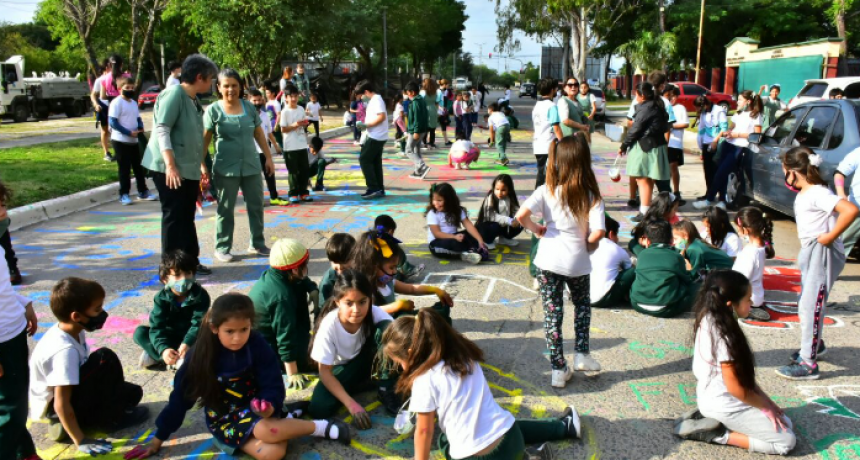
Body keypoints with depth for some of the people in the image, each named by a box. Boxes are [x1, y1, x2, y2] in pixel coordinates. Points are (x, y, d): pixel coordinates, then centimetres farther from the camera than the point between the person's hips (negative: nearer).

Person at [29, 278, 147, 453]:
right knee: (105, 359, -26)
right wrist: (81, 441, -25)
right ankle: (112, 418, -8)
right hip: (53, 407, -9)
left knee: (133, 393, 11)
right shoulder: (65, 350, -33)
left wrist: (111, 378, 18)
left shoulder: (72, 331, -7)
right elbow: (61, 404, -31)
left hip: (67, 392, 9)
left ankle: (66, 423, 10)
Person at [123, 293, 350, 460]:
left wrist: (269, 406, -35)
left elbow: (273, 386, -12)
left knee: (265, 431, -38)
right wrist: (157, 440, 0)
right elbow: (181, 396, -4)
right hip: (223, 418, 0)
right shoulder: (201, 353, -13)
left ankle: (303, 423, -10)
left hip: (255, 408, 0)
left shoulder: (258, 345, -16)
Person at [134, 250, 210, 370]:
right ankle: (177, 360, -30)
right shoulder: (161, 298, -15)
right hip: (170, 337, 2)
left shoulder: (201, 295, -17)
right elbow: (157, 327, -24)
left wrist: (187, 343, -44)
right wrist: (163, 349, -42)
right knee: (140, 332, -18)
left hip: (190, 337, -1)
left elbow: (198, 323, -26)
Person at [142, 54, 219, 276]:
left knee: (187, 217, 14)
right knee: (174, 217, -2)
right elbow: (162, 130, -20)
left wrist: (202, 166, 23)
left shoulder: (193, 101, 15)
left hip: (189, 169, 9)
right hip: (170, 169, -9)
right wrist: (170, 165, -26)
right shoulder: (174, 93, -13)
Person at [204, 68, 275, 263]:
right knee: (226, 210, 6)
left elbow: (259, 135, 10)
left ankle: (257, 244, 25)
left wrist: (269, 158, 10)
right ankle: (222, 248, 17)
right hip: (225, 169, -3)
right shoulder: (213, 110, -5)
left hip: (251, 166, 4)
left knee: (256, 206, 11)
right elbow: (205, 140, -3)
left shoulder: (249, 107, 4)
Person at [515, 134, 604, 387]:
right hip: (577, 261, 0)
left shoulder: (547, 190, -8)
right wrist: (588, 243, 2)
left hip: (548, 259, 0)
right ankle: (581, 355, 25)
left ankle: (558, 369, 15)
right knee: (582, 304, 27)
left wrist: (536, 230, -2)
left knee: (552, 313, 10)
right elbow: (598, 232, -19)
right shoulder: (591, 195, -9)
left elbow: (521, 215, -21)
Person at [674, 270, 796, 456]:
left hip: (712, 398, 9)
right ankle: (718, 435, -3)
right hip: (724, 405, -9)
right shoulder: (723, 336, -27)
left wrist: (767, 401, 8)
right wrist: (766, 406, -4)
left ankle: (715, 421, 10)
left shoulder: (709, 319, 0)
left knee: (784, 423, 16)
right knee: (786, 441, -1)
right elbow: (736, 388, -20)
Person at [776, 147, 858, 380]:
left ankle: (808, 364, -1)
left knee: (810, 307, -8)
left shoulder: (818, 194, -21)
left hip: (823, 254, -10)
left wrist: (830, 236, -27)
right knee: (806, 303, 21)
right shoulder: (803, 193, 9)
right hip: (809, 251, 10)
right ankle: (815, 344, 43)